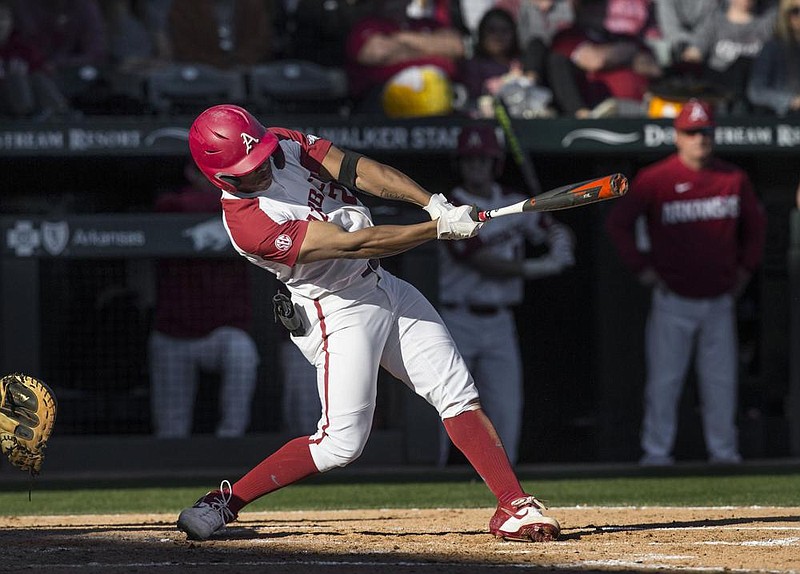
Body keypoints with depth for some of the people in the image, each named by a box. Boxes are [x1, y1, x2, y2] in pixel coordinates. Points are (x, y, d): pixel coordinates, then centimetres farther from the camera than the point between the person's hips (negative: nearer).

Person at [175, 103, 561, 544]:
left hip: (382, 287, 8)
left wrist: (435, 205, -24)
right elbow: (354, 244, -28)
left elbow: (361, 171, -10)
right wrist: (441, 228, -28)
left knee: (459, 396, 0)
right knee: (342, 443, -11)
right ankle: (228, 499, 2)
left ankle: (515, 507, -1)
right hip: (339, 312, -8)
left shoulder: (286, 144, -4)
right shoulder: (247, 222, -26)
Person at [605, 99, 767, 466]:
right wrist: (641, 268, -4)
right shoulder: (654, 180, -7)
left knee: (721, 379, 7)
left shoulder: (734, 179, 4)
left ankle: (723, 450, 15)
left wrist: (746, 267, 14)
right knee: (664, 380, -2)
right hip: (674, 301, -3)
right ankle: (656, 451, 4)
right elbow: (618, 223, -1)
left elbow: (755, 223, 20)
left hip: (720, 299, 3)